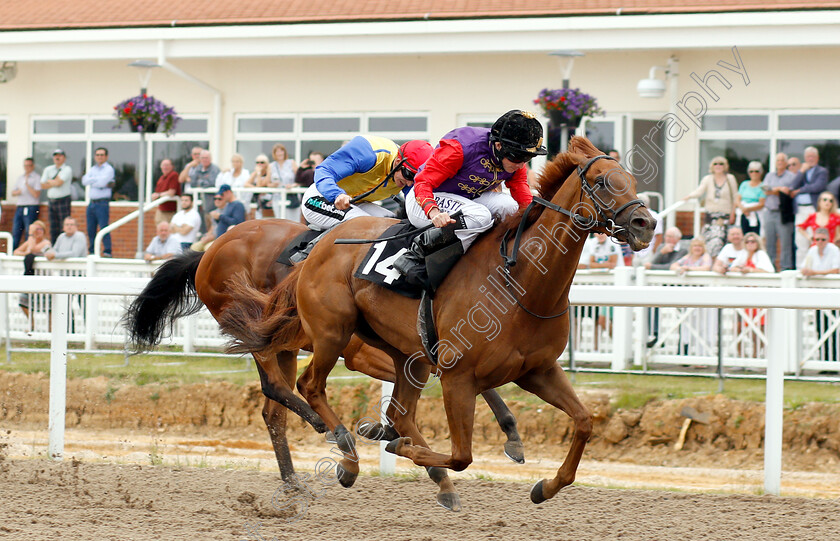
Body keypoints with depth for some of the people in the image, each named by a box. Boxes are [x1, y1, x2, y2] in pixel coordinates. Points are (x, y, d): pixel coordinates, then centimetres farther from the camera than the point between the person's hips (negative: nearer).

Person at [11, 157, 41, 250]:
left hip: (31, 208, -6)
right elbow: (13, 192, 22)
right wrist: (17, 192, 0)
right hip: (19, 207, 6)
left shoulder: (37, 178, -1)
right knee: (15, 232, 3)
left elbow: (36, 194, -10)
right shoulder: (20, 178, 20)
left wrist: (27, 184, -12)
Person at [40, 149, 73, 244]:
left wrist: (49, 181, 3)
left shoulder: (67, 169, -3)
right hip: (51, 200, 6)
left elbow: (58, 183, -15)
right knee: (53, 229, 6)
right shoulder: (48, 169, 14)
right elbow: (42, 185, 8)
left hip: (63, 200, -6)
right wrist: (54, 182, -3)